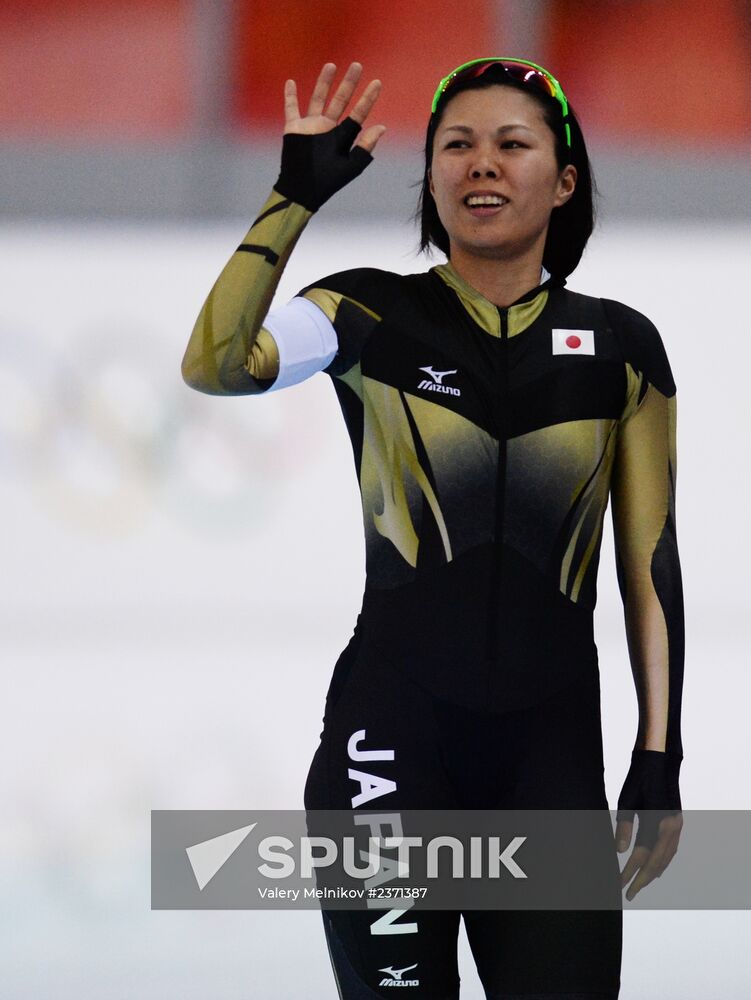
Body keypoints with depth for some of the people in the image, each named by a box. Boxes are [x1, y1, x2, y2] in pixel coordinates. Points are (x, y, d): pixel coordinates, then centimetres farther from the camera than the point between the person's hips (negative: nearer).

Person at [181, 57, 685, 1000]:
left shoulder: (619, 346, 6)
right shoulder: (372, 316, 1)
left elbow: (650, 560, 8)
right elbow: (214, 364, -17)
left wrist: (658, 760, 4)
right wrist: (297, 194, -18)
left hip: (552, 747, 2)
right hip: (393, 737, -2)